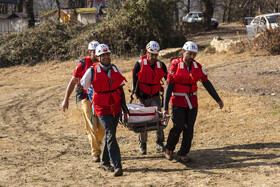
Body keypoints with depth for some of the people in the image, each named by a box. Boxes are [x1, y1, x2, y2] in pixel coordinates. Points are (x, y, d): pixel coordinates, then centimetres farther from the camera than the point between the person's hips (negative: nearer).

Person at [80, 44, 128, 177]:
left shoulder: (115, 69, 8)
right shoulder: (92, 71, -6)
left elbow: (120, 89, 15)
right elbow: (82, 86, 4)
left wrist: (124, 106, 14)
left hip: (116, 106, 5)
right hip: (102, 108, -5)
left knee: (110, 134, 14)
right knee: (110, 135, -15)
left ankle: (105, 162, 31)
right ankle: (117, 166, -18)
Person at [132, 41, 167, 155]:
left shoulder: (161, 65, 2)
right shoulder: (140, 64, -5)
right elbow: (135, 80, -3)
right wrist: (137, 96, -8)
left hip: (155, 97, 2)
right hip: (142, 97, -2)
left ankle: (160, 143, -3)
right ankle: (142, 145, 13)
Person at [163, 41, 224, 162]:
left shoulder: (197, 67, 2)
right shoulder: (175, 66, -10)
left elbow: (207, 83, 5)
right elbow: (169, 87, -10)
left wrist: (218, 99, 0)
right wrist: (165, 107, -13)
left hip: (192, 102, 4)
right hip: (178, 102, -4)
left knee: (189, 129, 1)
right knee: (178, 126, -13)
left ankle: (183, 154, 12)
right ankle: (169, 149, 9)